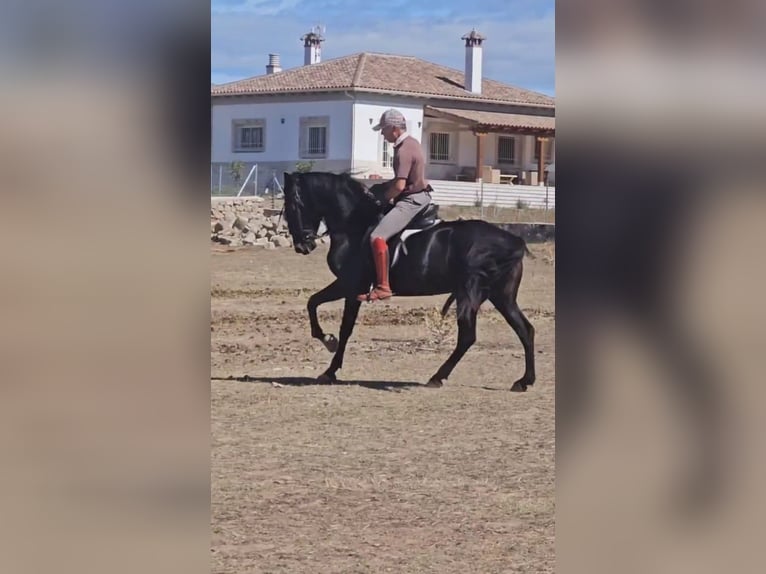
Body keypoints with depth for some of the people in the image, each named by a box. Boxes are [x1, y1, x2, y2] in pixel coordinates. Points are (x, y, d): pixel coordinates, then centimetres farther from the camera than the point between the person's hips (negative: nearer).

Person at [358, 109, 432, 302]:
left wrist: (383, 198, -9)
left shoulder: (403, 151, -20)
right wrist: (384, 187, 15)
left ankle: (383, 287, -30)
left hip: (411, 201, -12)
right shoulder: (412, 143, 12)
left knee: (377, 237, -25)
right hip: (421, 196, 12)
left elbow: (400, 185, -26)